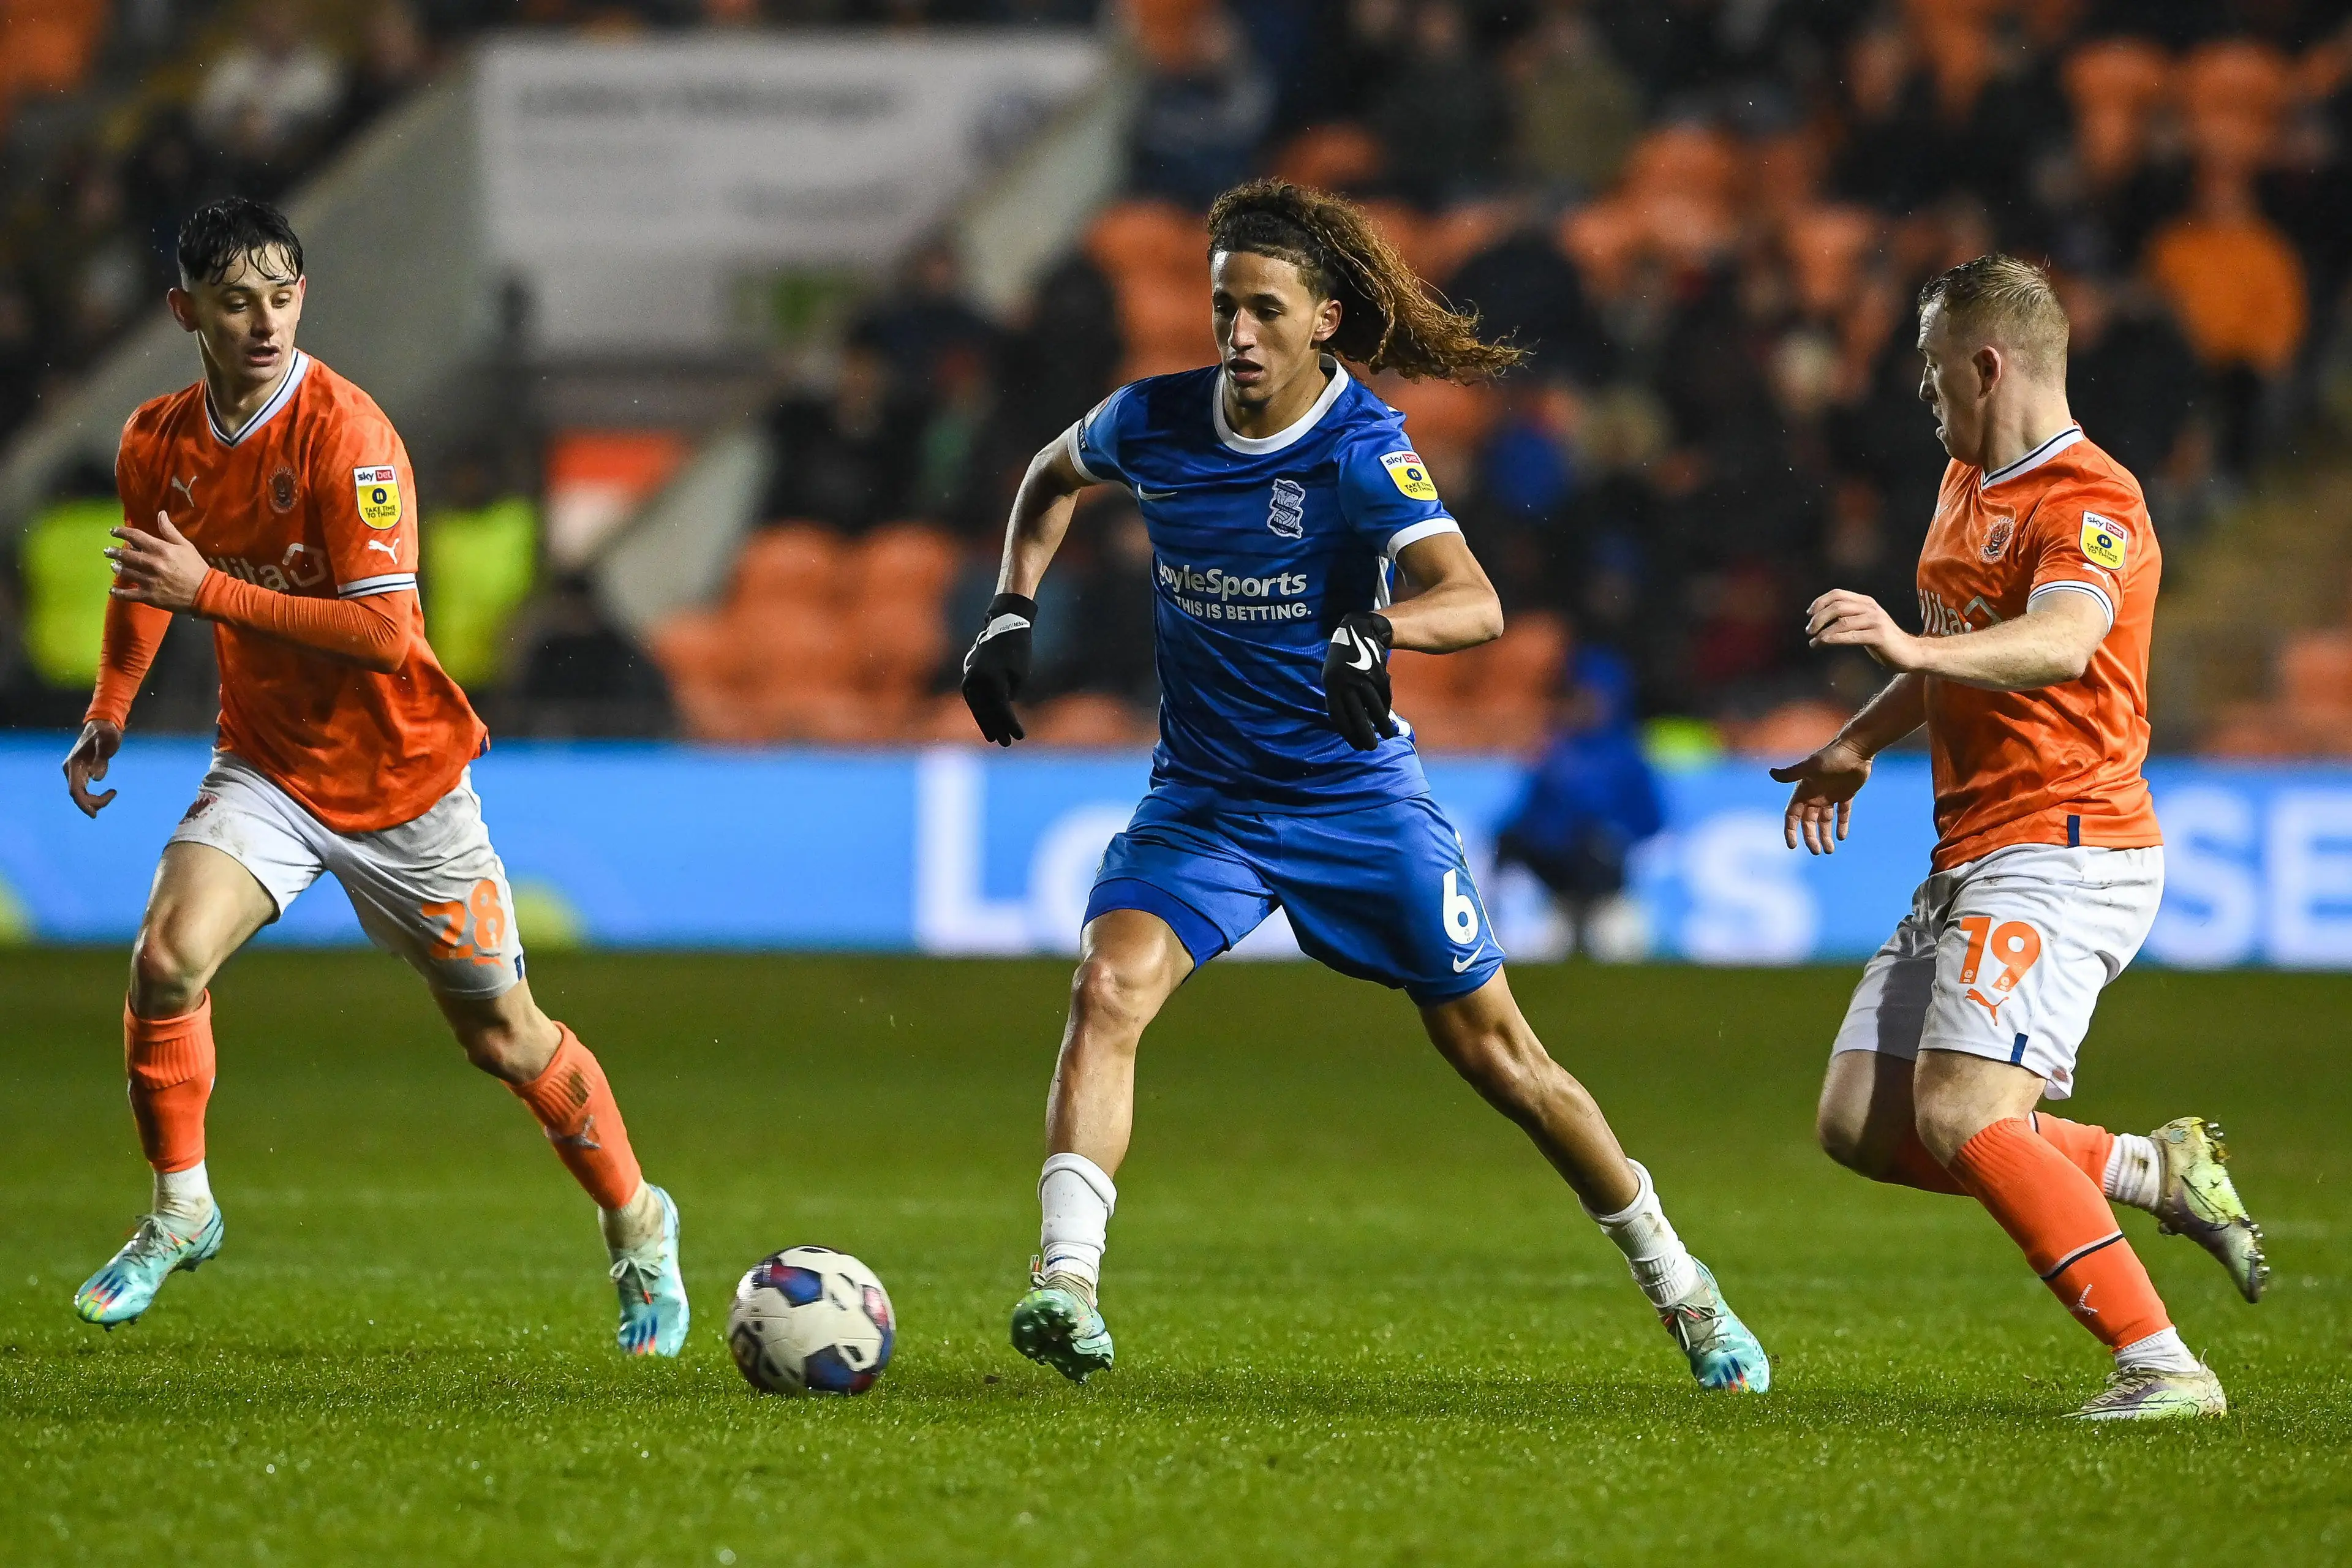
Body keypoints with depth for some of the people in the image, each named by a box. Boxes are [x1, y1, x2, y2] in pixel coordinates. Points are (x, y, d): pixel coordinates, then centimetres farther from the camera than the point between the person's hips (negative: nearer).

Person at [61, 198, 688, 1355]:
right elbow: (145, 578, 19)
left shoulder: (345, 435, -22)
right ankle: (180, 1210, 0)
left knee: (502, 1036, 4)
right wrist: (109, 713, 7)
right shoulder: (157, 443, -3)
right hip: (268, 768, 4)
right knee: (167, 956, -21)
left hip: (401, 778, -4)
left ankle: (636, 1227, 27)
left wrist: (210, 590, -30)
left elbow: (385, 635, -28)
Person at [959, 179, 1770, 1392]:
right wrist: (1011, 615, 5)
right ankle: (1065, 1288, -30)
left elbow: (1475, 601, -33)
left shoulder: (1362, 451, -19)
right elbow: (1051, 479, 19)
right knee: (1109, 986, -25)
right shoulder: (1153, 423, -6)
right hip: (1202, 795, 3)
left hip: (1357, 792, -3)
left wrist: (1377, 629, -53)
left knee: (1494, 1052, 3)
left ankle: (1676, 1286, 21)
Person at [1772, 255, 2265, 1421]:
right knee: (1861, 1126, 4)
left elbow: (2060, 643, -37)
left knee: (1961, 1117, -23)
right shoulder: (1968, 481, 15)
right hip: (1972, 859, 10)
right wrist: (1859, 745, 40)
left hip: (2064, 853, -10)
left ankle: (2163, 1367, -21)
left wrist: (1911, 647, -52)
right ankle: (2157, 1170, 14)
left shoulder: (2091, 505, -15)